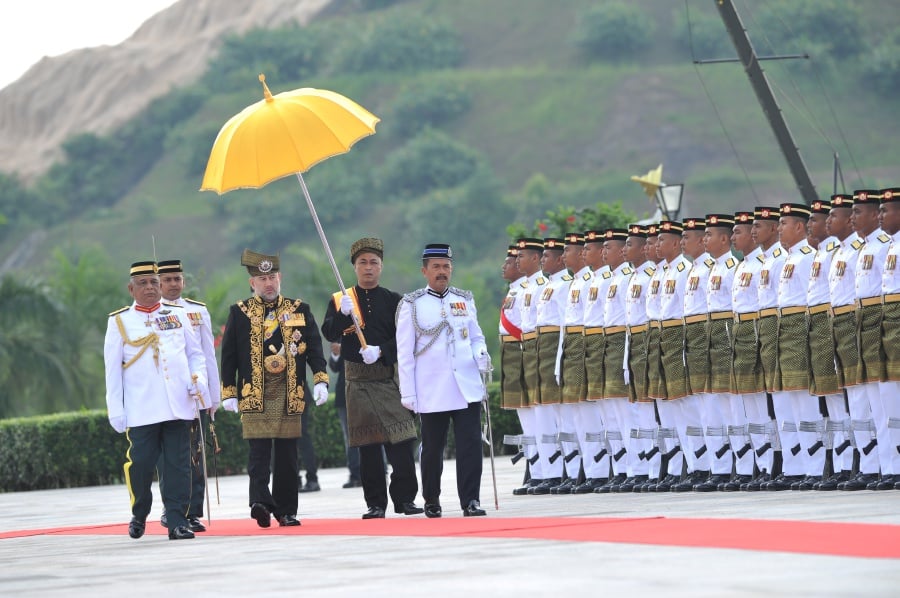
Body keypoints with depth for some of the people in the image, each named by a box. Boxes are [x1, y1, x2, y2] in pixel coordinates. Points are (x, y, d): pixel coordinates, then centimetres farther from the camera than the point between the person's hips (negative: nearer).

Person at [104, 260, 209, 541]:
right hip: (141, 410, -2)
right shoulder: (119, 322, 6)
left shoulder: (177, 315, 12)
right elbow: (113, 369, 5)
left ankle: (177, 521, 2)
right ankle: (139, 516, 19)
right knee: (140, 465, -2)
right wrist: (115, 410, 0)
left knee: (178, 466, -1)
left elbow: (195, 353, 18)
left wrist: (199, 379, -2)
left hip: (179, 408, 2)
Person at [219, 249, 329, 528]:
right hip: (254, 393, -2)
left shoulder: (299, 310, 10)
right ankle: (260, 502, -23)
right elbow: (229, 355, 5)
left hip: (289, 392, 2)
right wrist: (228, 393, -1)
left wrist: (320, 380, -6)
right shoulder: (240, 313, 5)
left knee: (287, 453, 5)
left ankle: (286, 511, 11)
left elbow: (314, 347, 7)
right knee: (259, 450, -13)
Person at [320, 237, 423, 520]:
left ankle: (405, 499, 1)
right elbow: (329, 334, -3)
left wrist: (381, 351, -15)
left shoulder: (393, 300, 9)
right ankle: (375, 504, 4)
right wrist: (343, 314, -21)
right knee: (368, 443, 1)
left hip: (391, 376, 0)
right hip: (359, 378, 0)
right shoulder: (340, 300, 9)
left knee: (401, 440, -6)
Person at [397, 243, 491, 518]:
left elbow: (476, 337, 20)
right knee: (432, 448, 6)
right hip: (432, 391, -2)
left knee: (470, 444, -7)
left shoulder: (465, 300, 12)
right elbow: (404, 353, 1)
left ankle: (470, 500, -5)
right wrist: (408, 393, -4)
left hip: (467, 388, 2)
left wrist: (481, 354, -3)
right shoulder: (412, 304, 1)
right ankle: (431, 501, 22)